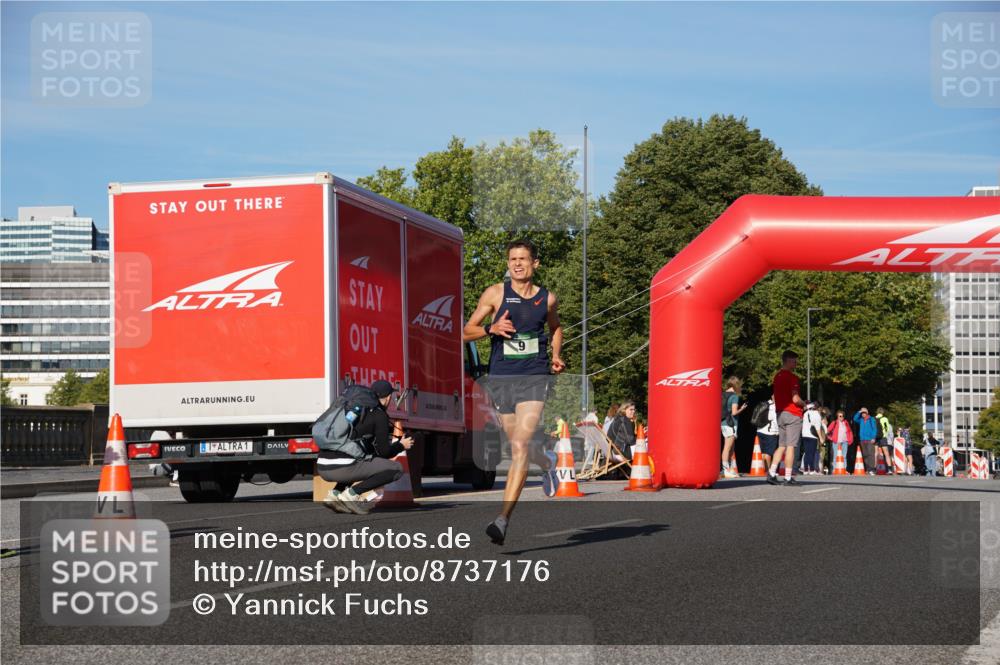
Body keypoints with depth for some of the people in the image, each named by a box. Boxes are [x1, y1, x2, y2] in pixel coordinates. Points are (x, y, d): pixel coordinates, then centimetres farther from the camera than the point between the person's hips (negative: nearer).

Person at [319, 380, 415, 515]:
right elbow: (384, 452, -1)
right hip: (342, 467, -8)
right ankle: (352, 493, -9)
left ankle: (335, 493, 12)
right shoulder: (379, 415, 0)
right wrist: (401, 446, 20)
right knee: (397, 469, 3)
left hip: (322, 468, 8)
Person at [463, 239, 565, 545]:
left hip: (534, 378, -2)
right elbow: (466, 332, 5)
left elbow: (555, 327, 28)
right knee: (518, 446, 13)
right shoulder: (495, 294, 2)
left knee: (519, 446, -16)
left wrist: (556, 356, 10)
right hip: (501, 379, 2)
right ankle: (548, 463, 50)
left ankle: (503, 518, -19)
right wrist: (491, 328, -15)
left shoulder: (547, 298, 6)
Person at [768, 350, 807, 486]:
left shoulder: (777, 376, 13)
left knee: (782, 446, 12)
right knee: (790, 446, -5)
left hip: (780, 413, 8)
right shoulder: (792, 377, -13)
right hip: (792, 414, -8)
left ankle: (771, 473, 1)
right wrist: (804, 404, 2)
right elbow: (795, 399, -19)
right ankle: (788, 478, -5)